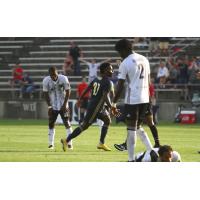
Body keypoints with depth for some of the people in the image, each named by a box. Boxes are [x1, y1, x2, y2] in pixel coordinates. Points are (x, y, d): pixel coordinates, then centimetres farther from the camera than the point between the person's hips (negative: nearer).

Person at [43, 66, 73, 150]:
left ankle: (70, 143, -1)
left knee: (67, 123, -5)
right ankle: (51, 144, 9)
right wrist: (49, 106, -8)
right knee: (51, 124, 2)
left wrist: (65, 104, -12)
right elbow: (46, 94, -3)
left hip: (63, 105, -1)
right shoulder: (46, 80, -12)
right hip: (52, 106, 2)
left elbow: (67, 92, -7)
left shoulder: (63, 79, -16)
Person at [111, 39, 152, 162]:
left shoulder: (125, 63, -9)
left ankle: (131, 159, -2)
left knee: (131, 129, -1)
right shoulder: (144, 60, 10)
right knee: (138, 126, 19)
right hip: (145, 99, 6)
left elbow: (120, 86, -9)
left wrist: (114, 103, -2)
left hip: (132, 100, -6)